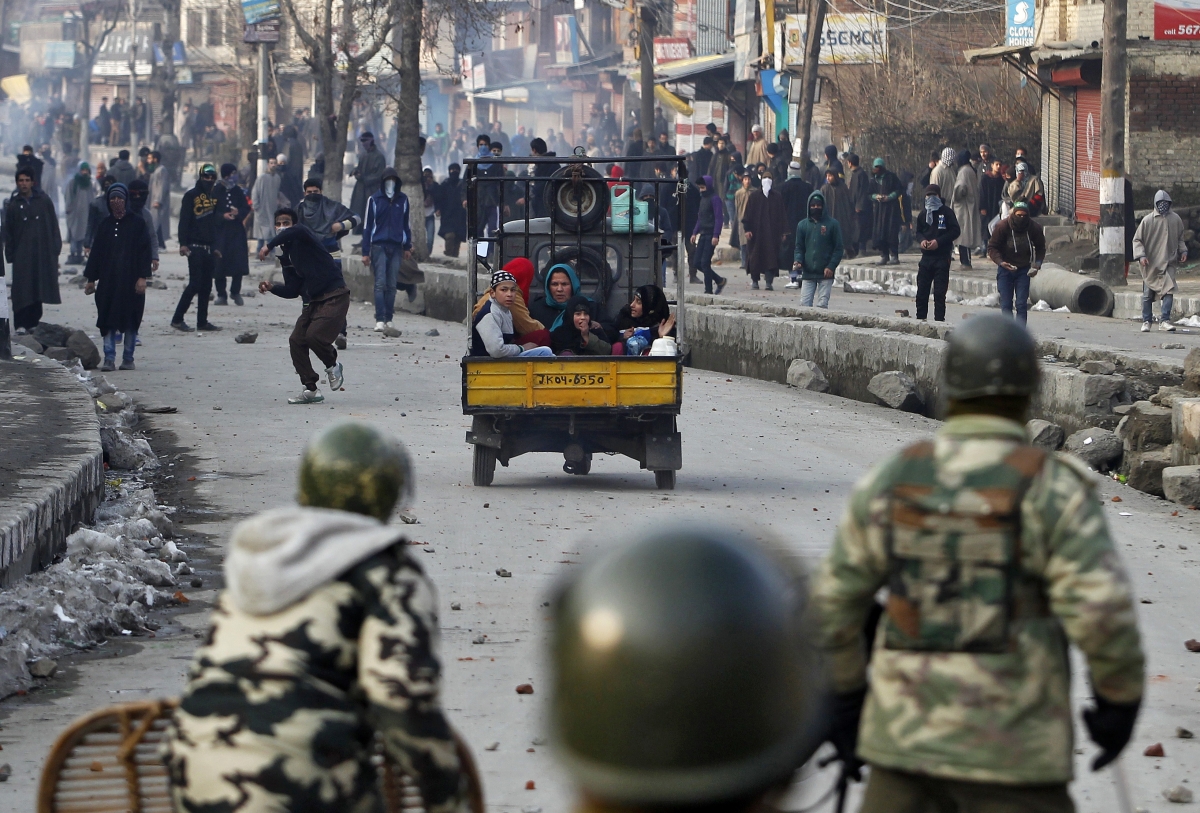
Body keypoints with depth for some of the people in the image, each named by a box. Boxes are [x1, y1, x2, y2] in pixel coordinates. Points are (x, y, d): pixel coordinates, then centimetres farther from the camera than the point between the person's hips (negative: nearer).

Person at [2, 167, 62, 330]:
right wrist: (10, 254, 0)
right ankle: (21, 324, -6)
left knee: (38, 290, 3)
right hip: (22, 254, -1)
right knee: (22, 289, -6)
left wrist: (55, 248, -1)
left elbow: (53, 225, 6)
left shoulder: (44, 200, 4)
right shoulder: (13, 205, 4)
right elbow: (8, 231, 5)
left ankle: (33, 322, 12)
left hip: (43, 252, 1)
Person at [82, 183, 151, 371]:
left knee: (130, 320, 0)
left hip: (130, 280, -3)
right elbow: (96, 251, 11)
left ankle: (128, 358, 8)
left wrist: (142, 277, -12)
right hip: (108, 279, 3)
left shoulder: (137, 222, 0)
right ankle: (109, 359, -4)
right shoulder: (105, 224, 11)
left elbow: (144, 250, -4)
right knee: (109, 319, -3)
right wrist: (91, 279, 8)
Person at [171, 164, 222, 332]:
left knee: (206, 286, 7)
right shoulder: (191, 196, -5)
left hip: (209, 247, 7)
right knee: (195, 284, -11)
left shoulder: (214, 196, 15)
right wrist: (183, 244, -18)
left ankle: (202, 321, 12)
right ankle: (177, 319, -6)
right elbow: (183, 221, -10)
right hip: (194, 247, -7)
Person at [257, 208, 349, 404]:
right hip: (313, 301, 9)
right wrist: (271, 287, -1)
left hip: (335, 297, -9)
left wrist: (269, 246, -33)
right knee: (296, 340, -1)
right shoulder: (286, 255, 14)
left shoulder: (304, 239, -9)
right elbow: (292, 291, 17)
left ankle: (332, 365, 7)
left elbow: (297, 231, -37)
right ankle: (310, 390, 7)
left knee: (314, 335, -25)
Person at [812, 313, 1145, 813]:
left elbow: (836, 597, 9)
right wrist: (1121, 696, -2)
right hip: (1007, 744, -4)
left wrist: (846, 693, 22)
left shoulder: (894, 479, 2)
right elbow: (1102, 610, -19)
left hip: (910, 729, 4)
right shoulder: (1050, 488, -11)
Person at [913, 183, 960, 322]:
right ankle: (920, 318, 11)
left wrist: (938, 241, -15)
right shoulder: (923, 213, 13)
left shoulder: (946, 212, -3)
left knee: (939, 292, -5)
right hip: (926, 257, 5)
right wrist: (921, 240, -3)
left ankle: (939, 319, -1)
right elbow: (918, 231, 20)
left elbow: (955, 231, -6)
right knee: (922, 290, 4)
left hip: (942, 257, -5)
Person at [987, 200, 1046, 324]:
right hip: (1005, 268, -1)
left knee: (1022, 304, -5)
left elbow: (1040, 248, 9)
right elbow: (992, 247, -5)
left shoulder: (1035, 228, -8)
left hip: (1024, 270, 1)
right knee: (1006, 305, -2)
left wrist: (1037, 263, -8)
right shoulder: (1002, 226, -13)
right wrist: (1000, 262, -23)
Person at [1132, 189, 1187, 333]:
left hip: (1168, 263, 1)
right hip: (1150, 264, -1)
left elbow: (1180, 238, 19)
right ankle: (1146, 321, 17)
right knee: (1148, 294, 4)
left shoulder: (1175, 220, 5)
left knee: (1169, 290, -14)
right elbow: (1137, 240, -1)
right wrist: (1141, 255, -14)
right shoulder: (1148, 220, -4)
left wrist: (1183, 251, 3)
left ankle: (1164, 321, -12)